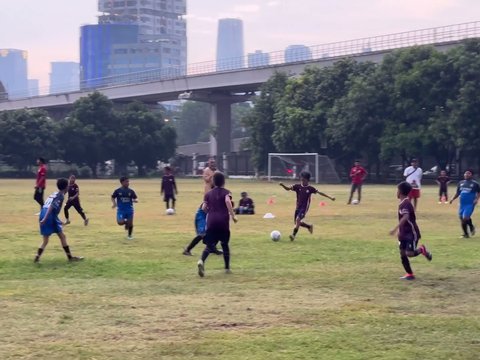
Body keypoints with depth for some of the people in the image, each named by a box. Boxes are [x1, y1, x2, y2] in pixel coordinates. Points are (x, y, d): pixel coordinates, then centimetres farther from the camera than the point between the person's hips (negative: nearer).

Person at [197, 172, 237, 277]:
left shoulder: (208, 194, 12)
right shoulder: (225, 192, 3)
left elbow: (204, 208, 5)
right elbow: (228, 201, -18)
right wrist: (233, 215, -15)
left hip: (211, 221, 2)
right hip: (223, 221, -2)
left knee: (210, 245, -1)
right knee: (225, 244, 14)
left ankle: (201, 261, -30)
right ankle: (227, 268, 18)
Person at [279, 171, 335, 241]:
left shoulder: (310, 188, -5)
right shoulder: (297, 186, 0)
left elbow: (319, 193, -1)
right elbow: (288, 188, -7)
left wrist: (330, 197, -3)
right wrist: (282, 185, -29)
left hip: (304, 207, -5)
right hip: (298, 207, 5)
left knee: (298, 220, -22)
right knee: (296, 222, 10)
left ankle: (293, 235, -18)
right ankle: (309, 226, 34)